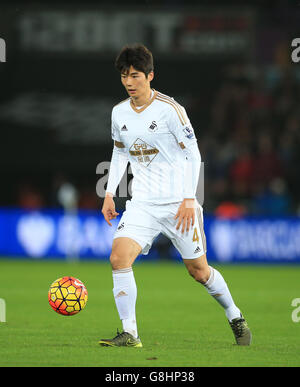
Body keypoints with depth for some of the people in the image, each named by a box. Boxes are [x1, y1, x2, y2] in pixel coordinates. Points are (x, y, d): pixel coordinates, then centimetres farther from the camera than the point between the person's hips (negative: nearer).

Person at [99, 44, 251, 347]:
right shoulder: (119, 112, 4)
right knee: (119, 257, -18)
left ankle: (235, 318, 32)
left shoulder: (169, 109, -12)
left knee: (198, 270, 5)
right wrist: (109, 193, 11)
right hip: (142, 204, 4)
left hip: (178, 204, -4)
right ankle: (129, 334, -14)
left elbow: (193, 154, -9)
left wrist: (190, 200, -15)